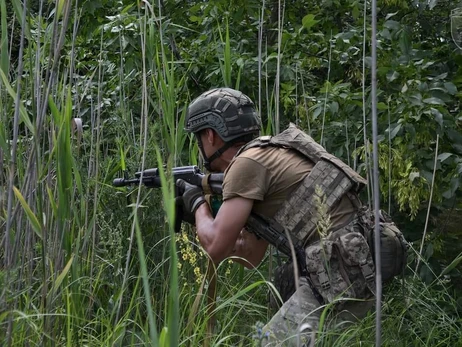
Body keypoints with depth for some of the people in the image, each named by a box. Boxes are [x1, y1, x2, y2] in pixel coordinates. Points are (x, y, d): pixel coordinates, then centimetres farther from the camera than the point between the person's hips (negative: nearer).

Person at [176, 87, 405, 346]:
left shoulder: (247, 162, -6)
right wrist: (207, 209, 29)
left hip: (339, 274, -10)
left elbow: (216, 247, -6)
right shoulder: (265, 158, 22)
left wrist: (197, 204, 12)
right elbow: (249, 256, 28)